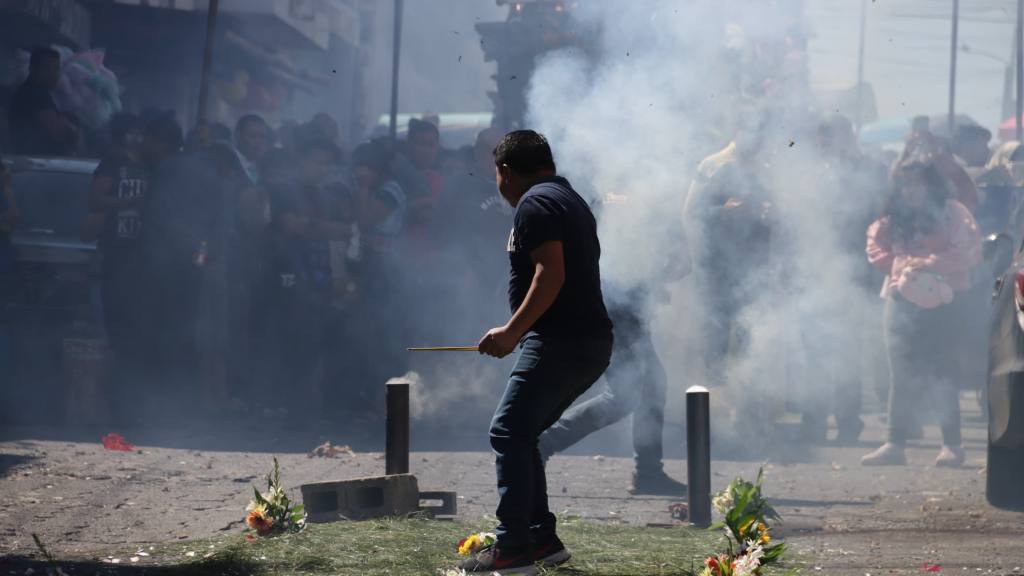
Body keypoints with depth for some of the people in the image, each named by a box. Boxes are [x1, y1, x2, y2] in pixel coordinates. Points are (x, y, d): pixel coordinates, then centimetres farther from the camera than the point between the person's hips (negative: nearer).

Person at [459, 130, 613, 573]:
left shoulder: (535, 204, -8)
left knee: (509, 433, -13)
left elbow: (551, 273, -20)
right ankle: (540, 538, 13)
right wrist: (519, 334, 29)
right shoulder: (571, 200, 24)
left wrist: (513, 331, -21)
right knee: (519, 436, 15)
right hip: (590, 342, 10)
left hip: (559, 341, -10)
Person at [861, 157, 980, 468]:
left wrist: (928, 264, -15)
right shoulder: (894, 217, 14)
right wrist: (902, 265, -3)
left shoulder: (952, 213, -2)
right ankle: (894, 444, 5)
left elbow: (968, 252, -10)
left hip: (942, 302, -5)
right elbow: (876, 248, 14)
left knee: (940, 372, -6)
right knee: (901, 373, 4)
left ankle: (952, 445, -1)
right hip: (902, 298, 5)